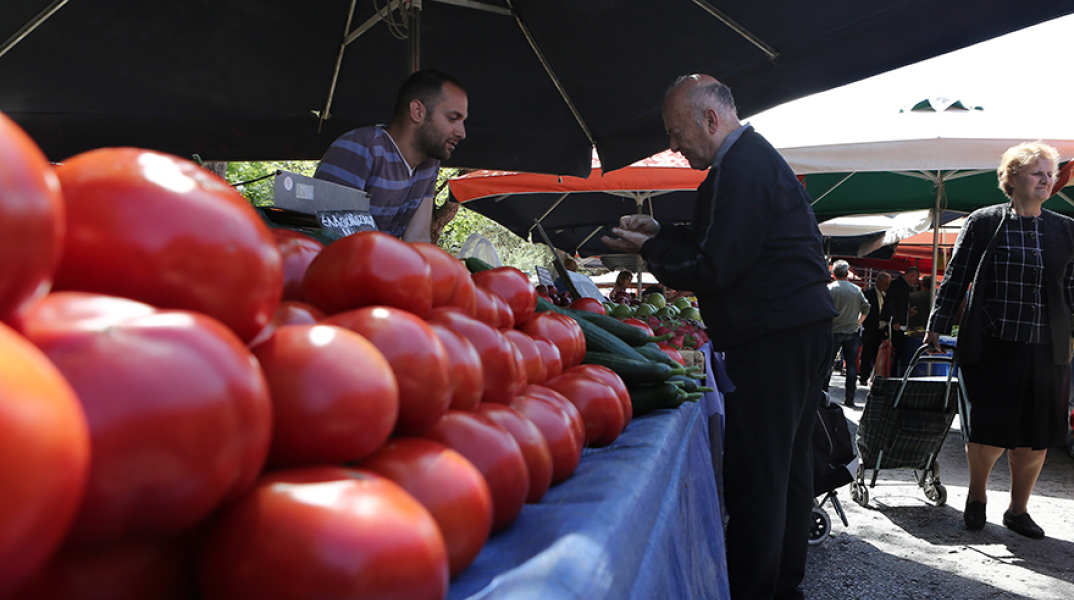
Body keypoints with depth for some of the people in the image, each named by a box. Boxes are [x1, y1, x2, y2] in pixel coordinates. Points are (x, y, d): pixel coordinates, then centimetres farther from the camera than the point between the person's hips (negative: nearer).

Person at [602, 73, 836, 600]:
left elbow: (713, 269, -18)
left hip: (774, 338, -11)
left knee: (754, 477, -6)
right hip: (801, 329, 11)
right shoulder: (756, 156, 19)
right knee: (789, 466, 17)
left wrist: (648, 250, -5)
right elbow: (723, 241, 24)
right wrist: (660, 232, 17)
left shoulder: (739, 169, -16)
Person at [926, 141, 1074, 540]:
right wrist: (937, 327, -1)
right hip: (990, 347, -3)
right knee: (988, 434, -3)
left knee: (1036, 438, 6)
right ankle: (976, 495, 27)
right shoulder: (983, 223, 3)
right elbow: (955, 279, 4)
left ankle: (1018, 510, 26)